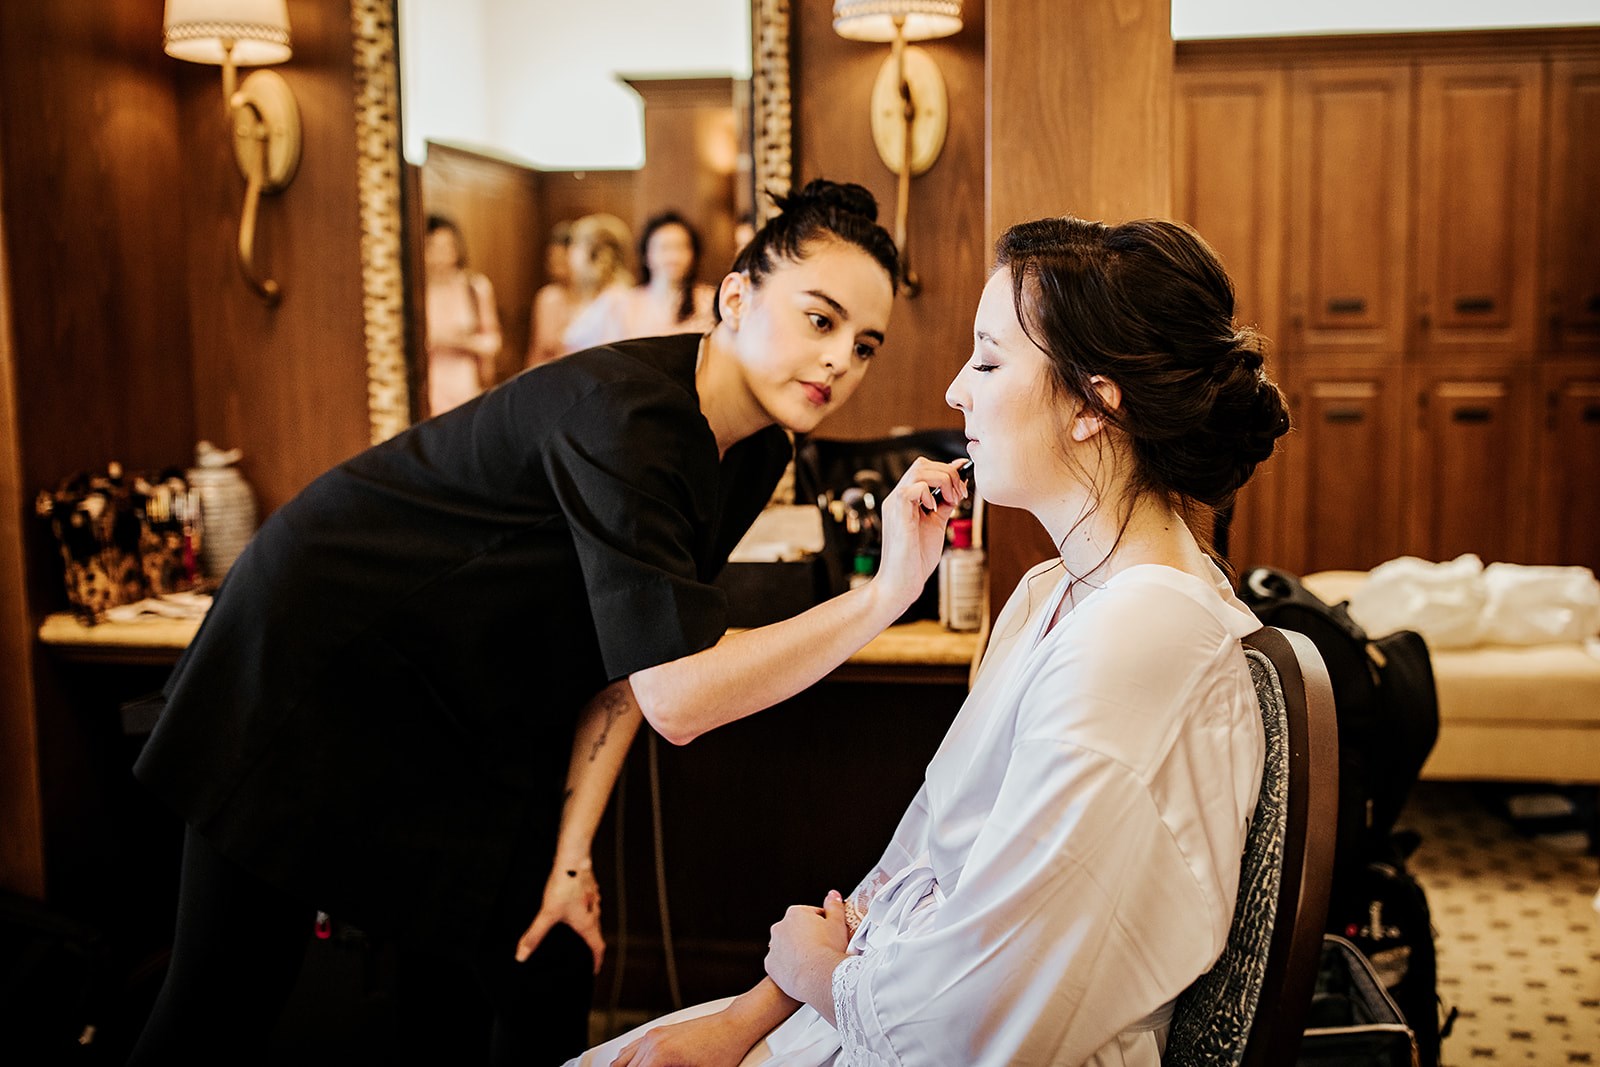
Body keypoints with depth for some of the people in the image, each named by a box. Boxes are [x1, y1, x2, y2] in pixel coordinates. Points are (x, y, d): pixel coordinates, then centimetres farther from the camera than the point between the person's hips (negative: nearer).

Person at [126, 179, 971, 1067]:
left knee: (545, 974, 6)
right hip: (314, 655, -8)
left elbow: (635, 653, -1)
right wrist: (885, 595, -39)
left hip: (469, 715, 8)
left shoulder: (755, 452, -3)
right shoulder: (619, 412, -31)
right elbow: (678, 696, -36)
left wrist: (570, 854, -6)